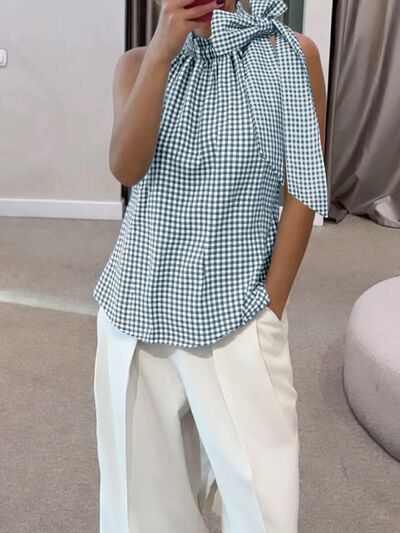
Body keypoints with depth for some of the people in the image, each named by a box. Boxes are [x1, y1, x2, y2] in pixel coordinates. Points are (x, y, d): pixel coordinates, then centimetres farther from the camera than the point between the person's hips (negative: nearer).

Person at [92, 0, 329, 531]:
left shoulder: (292, 56, -4)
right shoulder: (138, 62, 3)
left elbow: (302, 192, -3)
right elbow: (125, 168, -13)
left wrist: (272, 305, -5)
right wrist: (161, 52, -21)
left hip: (236, 311, -2)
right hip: (139, 303, 3)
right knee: (144, 473, 13)